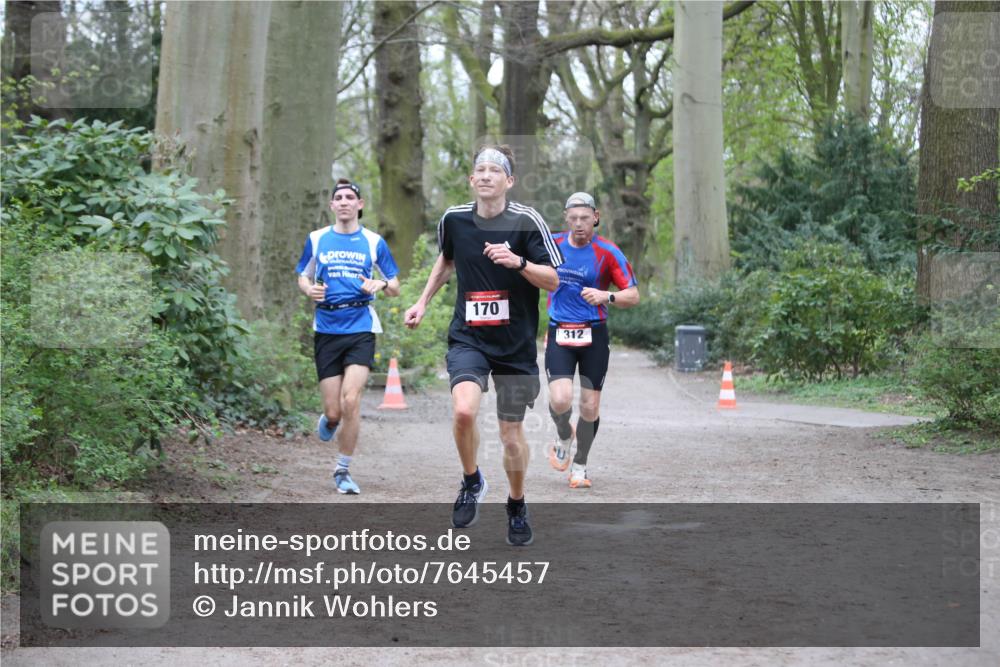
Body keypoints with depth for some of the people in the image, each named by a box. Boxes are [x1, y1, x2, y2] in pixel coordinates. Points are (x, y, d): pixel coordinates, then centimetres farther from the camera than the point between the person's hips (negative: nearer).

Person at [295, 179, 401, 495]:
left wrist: (381, 284, -12)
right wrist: (309, 289, -6)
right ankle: (328, 420, 38)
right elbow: (303, 278, 17)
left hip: (361, 329, -1)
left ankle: (343, 469, 1)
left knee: (351, 401, -16)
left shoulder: (373, 242, 5)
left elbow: (395, 287, 11)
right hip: (326, 330, 1)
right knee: (334, 410, -2)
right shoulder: (317, 240, 7)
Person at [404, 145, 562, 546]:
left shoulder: (527, 221, -7)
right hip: (468, 337, 1)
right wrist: (423, 301, 20)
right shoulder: (454, 219, 2)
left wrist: (518, 262, -24)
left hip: (516, 344, -1)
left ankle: (517, 506, 32)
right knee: (463, 410, -25)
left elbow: (553, 280, -7)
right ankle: (471, 482, 2)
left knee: (512, 434, 6)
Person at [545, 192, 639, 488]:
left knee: (589, 407, 3)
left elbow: (633, 295, -9)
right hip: (559, 334, 1)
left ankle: (580, 466, 25)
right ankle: (564, 437, 16)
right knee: (560, 400, -18)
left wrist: (606, 296, -25)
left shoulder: (607, 252, -6)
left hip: (594, 335, -1)